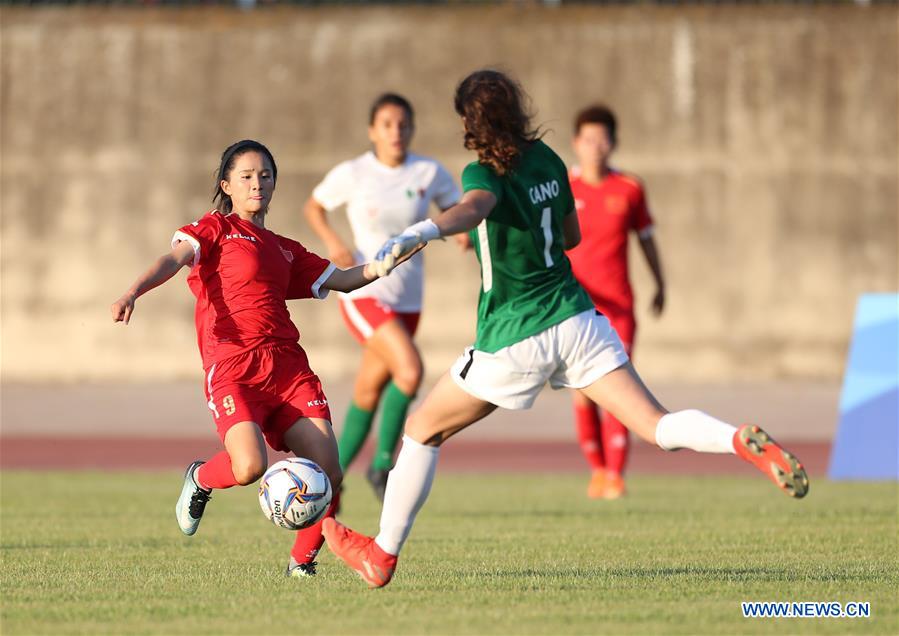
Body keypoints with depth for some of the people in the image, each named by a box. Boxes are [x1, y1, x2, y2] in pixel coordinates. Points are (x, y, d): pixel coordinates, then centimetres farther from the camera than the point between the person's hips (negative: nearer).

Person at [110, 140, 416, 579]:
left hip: (287, 365, 5)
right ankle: (201, 480, 9)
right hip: (232, 365, -5)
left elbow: (342, 279, 26)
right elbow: (175, 258, -8)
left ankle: (302, 559, 11)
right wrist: (133, 292, -27)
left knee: (328, 473, -11)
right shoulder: (217, 228, 9)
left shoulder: (284, 249, 26)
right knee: (249, 467, -27)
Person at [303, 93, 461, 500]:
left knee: (368, 394, 12)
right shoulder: (352, 174, -7)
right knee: (410, 371, -24)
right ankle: (383, 462, -7)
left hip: (407, 300, 4)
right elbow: (314, 207, 8)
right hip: (364, 294, -4)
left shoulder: (429, 173, -1)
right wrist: (332, 241, -10)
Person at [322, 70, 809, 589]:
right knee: (659, 426, -5)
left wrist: (421, 233, -56)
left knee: (424, 429, 14)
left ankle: (382, 554, 21)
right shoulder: (547, 160, 7)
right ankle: (744, 441, -35)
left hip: (515, 341, -5)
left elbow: (474, 208, -38)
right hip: (577, 319, 5)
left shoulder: (485, 172, -12)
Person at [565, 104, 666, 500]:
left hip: (618, 307, 0)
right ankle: (597, 466, 18)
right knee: (583, 393, -2)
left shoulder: (629, 189, 4)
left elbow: (645, 237, 17)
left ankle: (615, 475, -10)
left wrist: (660, 284, 26)